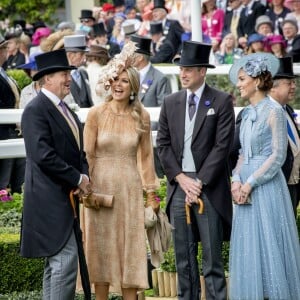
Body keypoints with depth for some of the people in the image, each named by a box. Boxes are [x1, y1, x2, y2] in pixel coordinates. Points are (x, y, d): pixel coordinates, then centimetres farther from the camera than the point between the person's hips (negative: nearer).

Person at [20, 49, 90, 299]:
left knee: (55, 263, 12)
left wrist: (84, 177, 0)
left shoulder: (66, 111, 17)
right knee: (65, 259, -15)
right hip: (50, 200, -10)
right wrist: (78, 178, -15)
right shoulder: (36, 110, -12)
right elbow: (43, 155, -21)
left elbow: (78, 151, 21)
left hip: (67, 198, 10)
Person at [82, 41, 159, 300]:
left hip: (130, 188, 1)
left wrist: (150, 189, 8)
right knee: (101, 246, 5)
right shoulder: (96, 114, -5)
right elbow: (87, 155, -2)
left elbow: (146, 154, 8)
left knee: (130, 247, 4)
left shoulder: (141, 116, 1)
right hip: (100, 185, -1)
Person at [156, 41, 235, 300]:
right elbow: (163, 144, 9)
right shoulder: (171, 103, 11)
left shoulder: (221, 102, -2)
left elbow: (222, 146, -7)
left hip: (209, 187, -4)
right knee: (183, 254, 7)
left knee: (212, 255, -4)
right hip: (179, 184, 4)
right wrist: (181, 179, -4)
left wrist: (199, 182, -11)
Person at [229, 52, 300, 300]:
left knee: (269, 243, -3)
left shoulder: (274, 111, -9)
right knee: (248, 246, 7)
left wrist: (250, 183, -14)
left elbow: (278, 155, -13)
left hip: (266, 185, -7)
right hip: (246, 187, 7)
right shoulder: (247, 114, 13)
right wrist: (237, 180, -1)